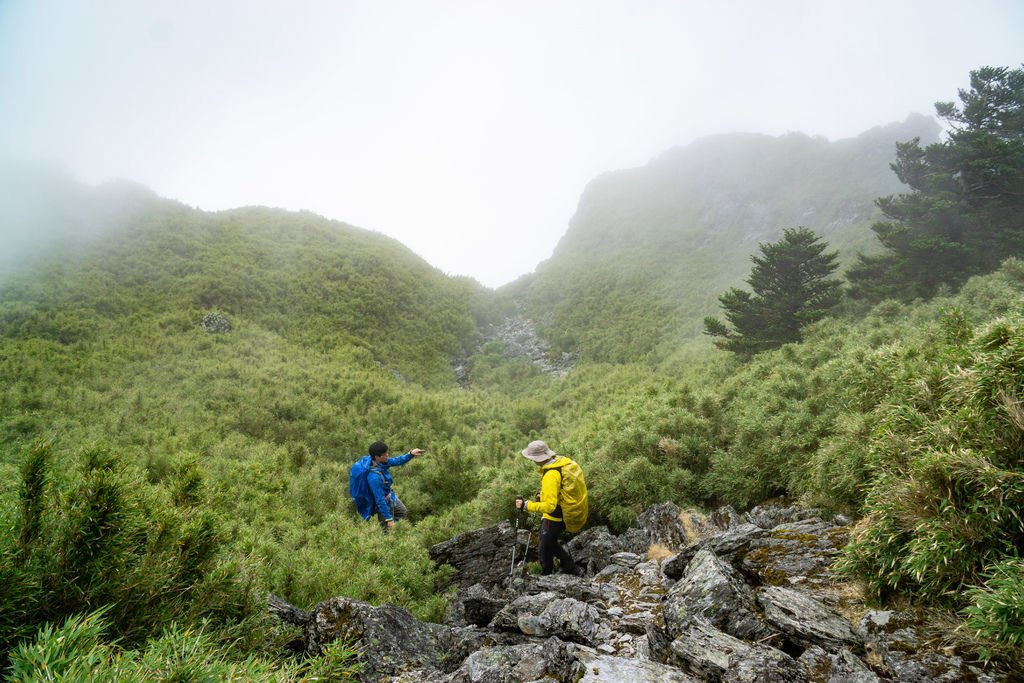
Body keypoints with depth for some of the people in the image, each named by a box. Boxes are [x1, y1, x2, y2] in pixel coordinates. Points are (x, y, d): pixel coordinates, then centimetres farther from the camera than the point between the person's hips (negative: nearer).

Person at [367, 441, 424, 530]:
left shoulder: (382, 462, -17)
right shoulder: (374, 477, -39)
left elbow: (397, 461, -2)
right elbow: (380, 499, -33)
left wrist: (411, 454, -20)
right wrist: (389, 519, -25)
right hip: (385, 504, -8)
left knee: (403, 513, 30)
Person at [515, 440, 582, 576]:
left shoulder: (550, 476, -32)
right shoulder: (562, 461, -5)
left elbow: (550, 506, -35)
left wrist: (526, 505, -33)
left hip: (554, 517, -9)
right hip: (566, 512, 9)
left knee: (545, 549, 11)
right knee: (549, 542, 28)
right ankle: (569, 566, 34)